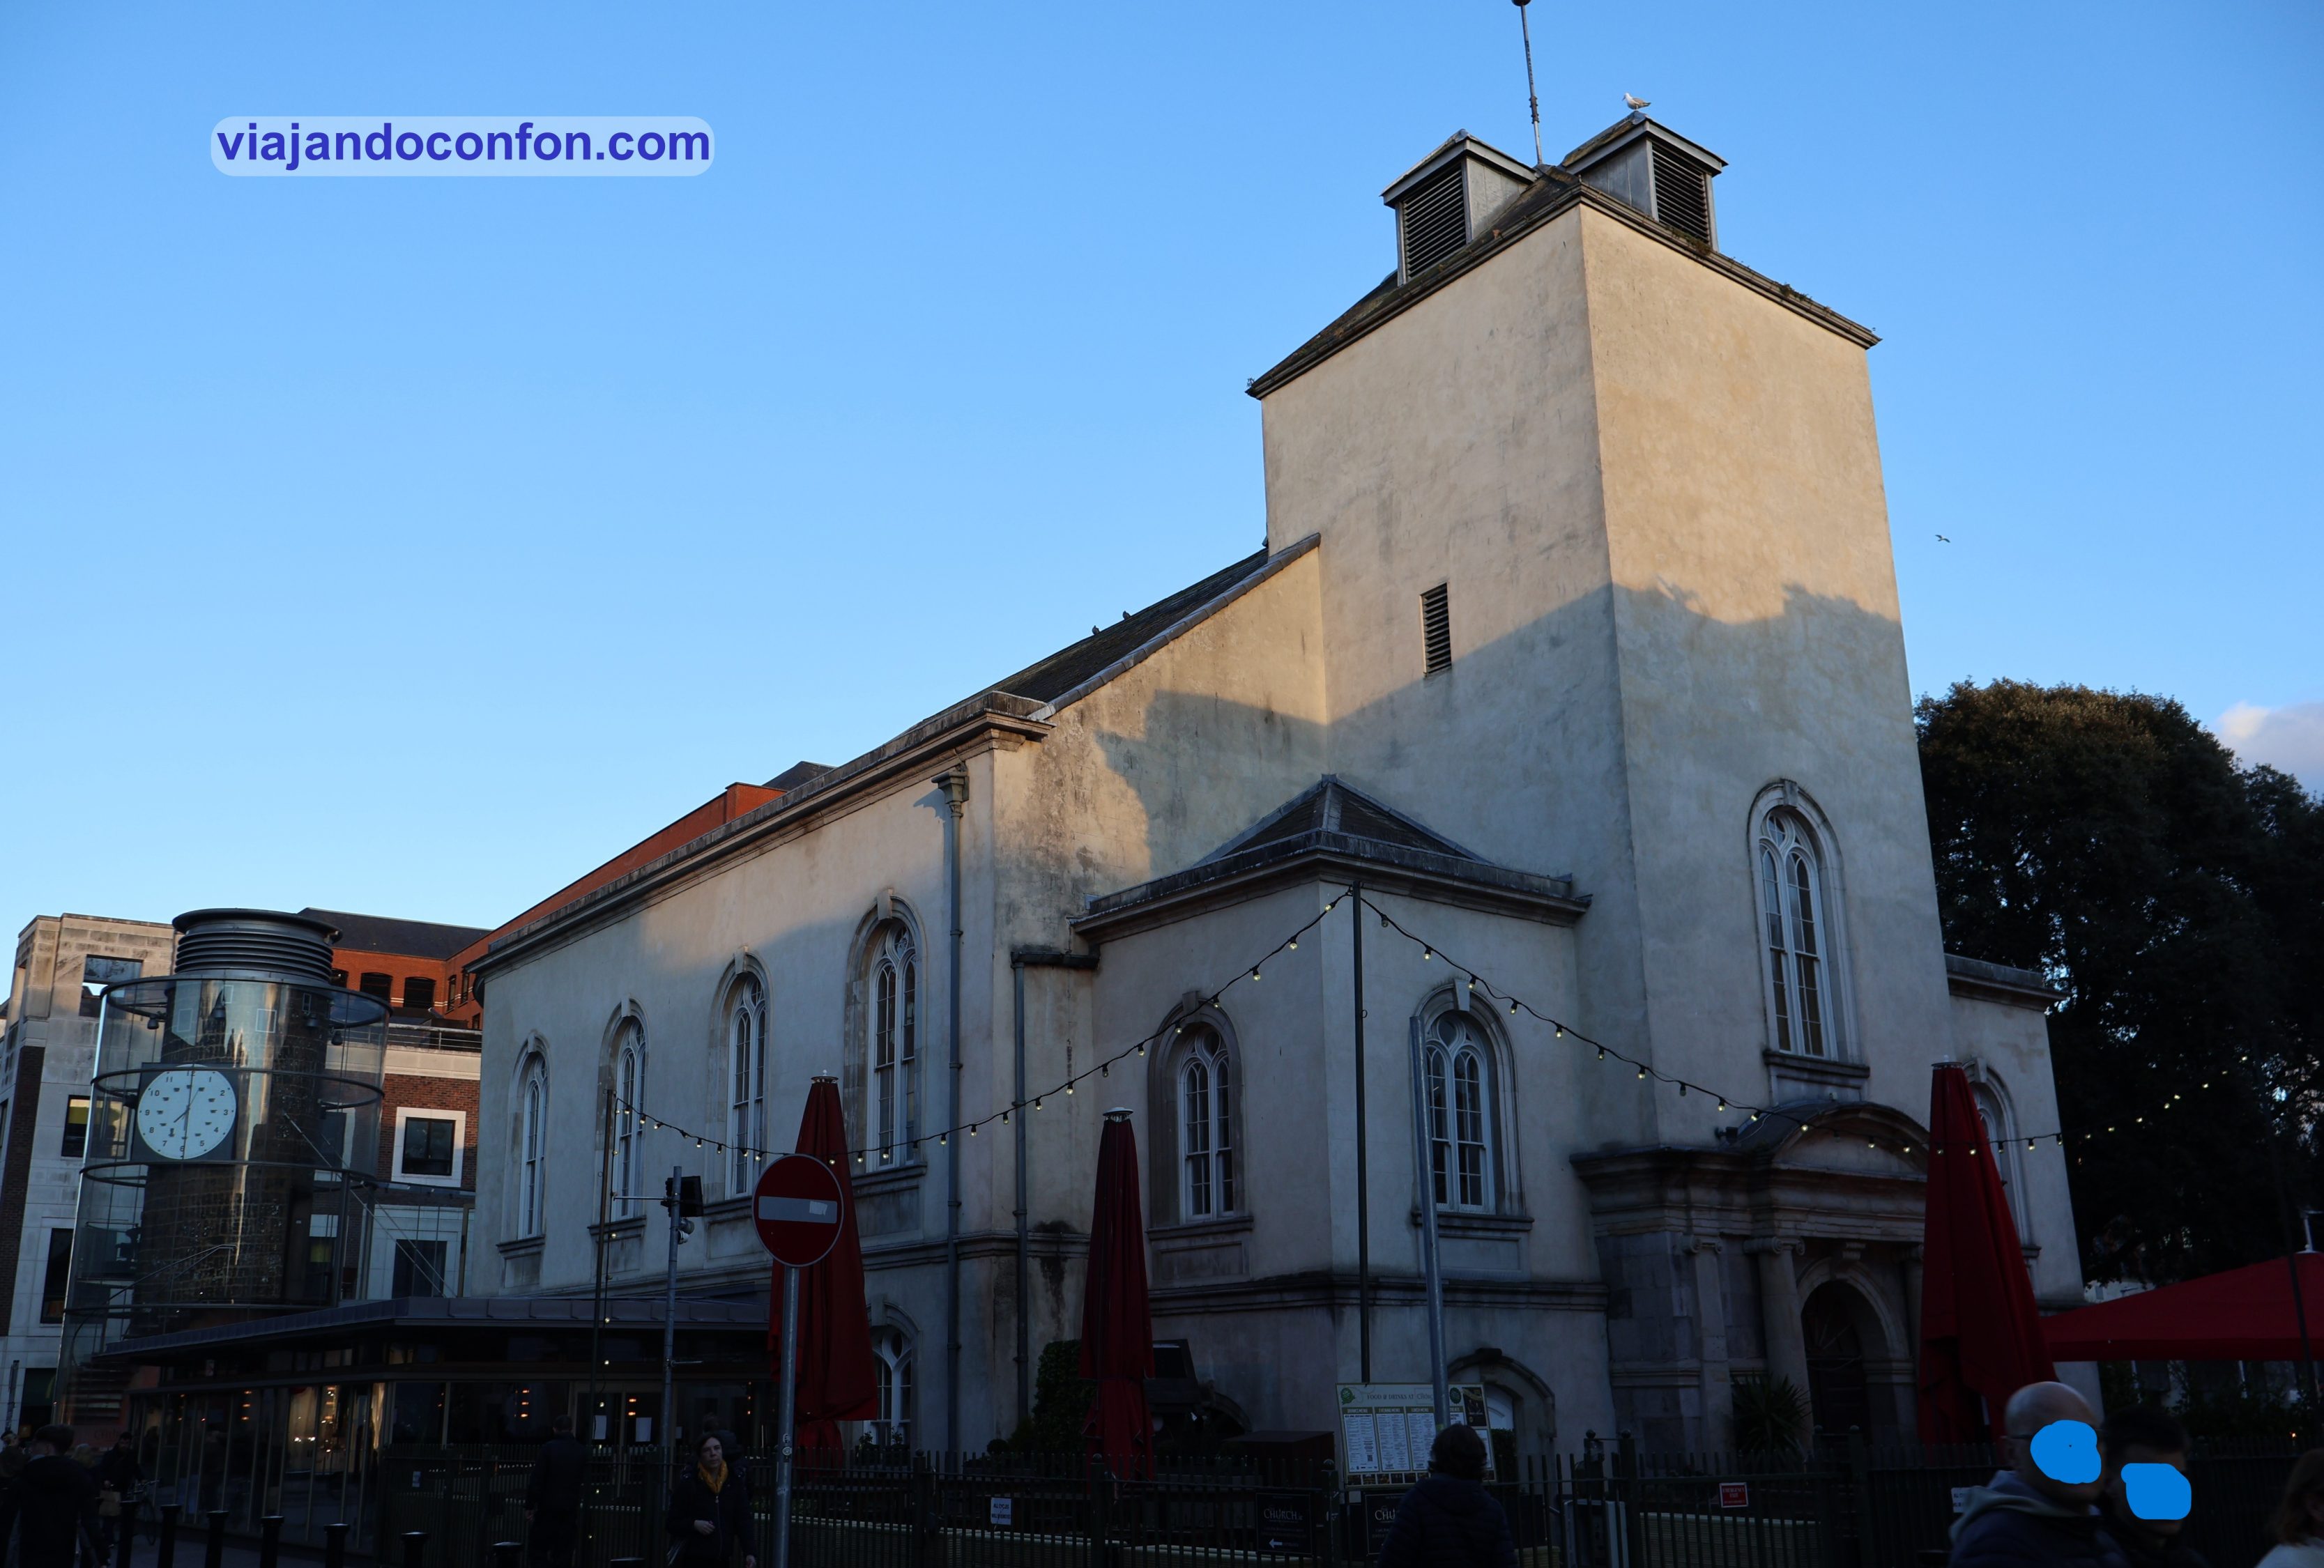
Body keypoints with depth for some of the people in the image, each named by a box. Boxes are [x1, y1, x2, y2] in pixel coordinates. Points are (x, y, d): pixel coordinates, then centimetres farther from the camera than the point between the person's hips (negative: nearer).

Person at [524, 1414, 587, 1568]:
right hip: (571, 1509, 3)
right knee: (564, 1555, 7)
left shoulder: (548, 1448, -8)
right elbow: (583, 1481, 10)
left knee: (538, 1549, 5)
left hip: (548, 1508, -3)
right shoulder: (582, 1452, 3)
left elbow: (537, 1480, -10)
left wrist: (529, 1506, -4)